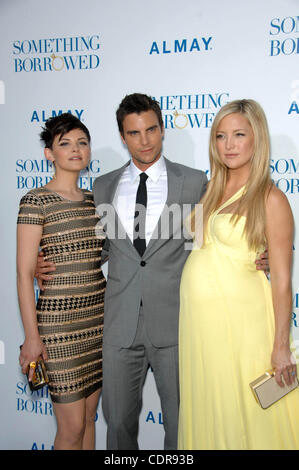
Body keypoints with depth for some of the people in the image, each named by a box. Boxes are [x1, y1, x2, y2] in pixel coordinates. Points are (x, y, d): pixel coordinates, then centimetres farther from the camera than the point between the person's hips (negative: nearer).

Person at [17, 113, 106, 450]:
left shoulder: (93, 201, 11)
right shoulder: (36, 201, -8)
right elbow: (24, 273, -10)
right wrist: (32, 336, -13)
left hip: (98, 316, 6)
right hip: (59, 320, -6)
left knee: (89, 416, 14)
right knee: (72, 426, 1)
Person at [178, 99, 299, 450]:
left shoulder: (270, 199, -10)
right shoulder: (213, 190, 10)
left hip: (238, 315, -6)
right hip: (197, 313, 7)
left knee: (243, 412, 6)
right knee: (206, 406, 16)